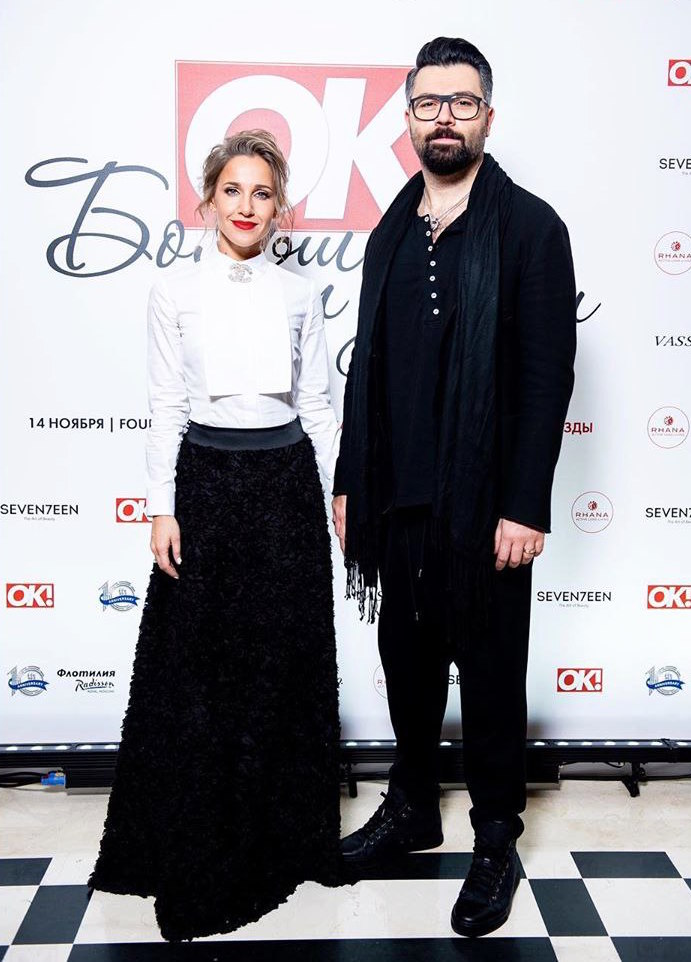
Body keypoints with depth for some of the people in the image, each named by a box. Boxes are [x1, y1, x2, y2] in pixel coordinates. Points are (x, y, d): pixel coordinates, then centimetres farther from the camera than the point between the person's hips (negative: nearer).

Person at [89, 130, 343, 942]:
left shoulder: (300, 295, 6)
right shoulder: (175, 294, 1)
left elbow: (316, 403, 8)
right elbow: (165, 409, -1)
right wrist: (162, 509, -6)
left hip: (286, 482, 2)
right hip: (207, 482, -1)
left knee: (288, 662, 8)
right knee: (199, 671, 5)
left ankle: (287, 836, 27)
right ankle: (199, 853, 23)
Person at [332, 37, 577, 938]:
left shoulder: (530, 226, -6)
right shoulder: (391, 232, 11)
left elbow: (547, 375, -11)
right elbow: (366, 366, 12)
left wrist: (524, 507, -16)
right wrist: (350, 481, 10)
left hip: (483, 505, -5)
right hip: (397, 498, 5)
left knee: (490, 672, 8)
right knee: (407, 659, 17)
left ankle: (496, 839, 27)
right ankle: (412, 807, 37)